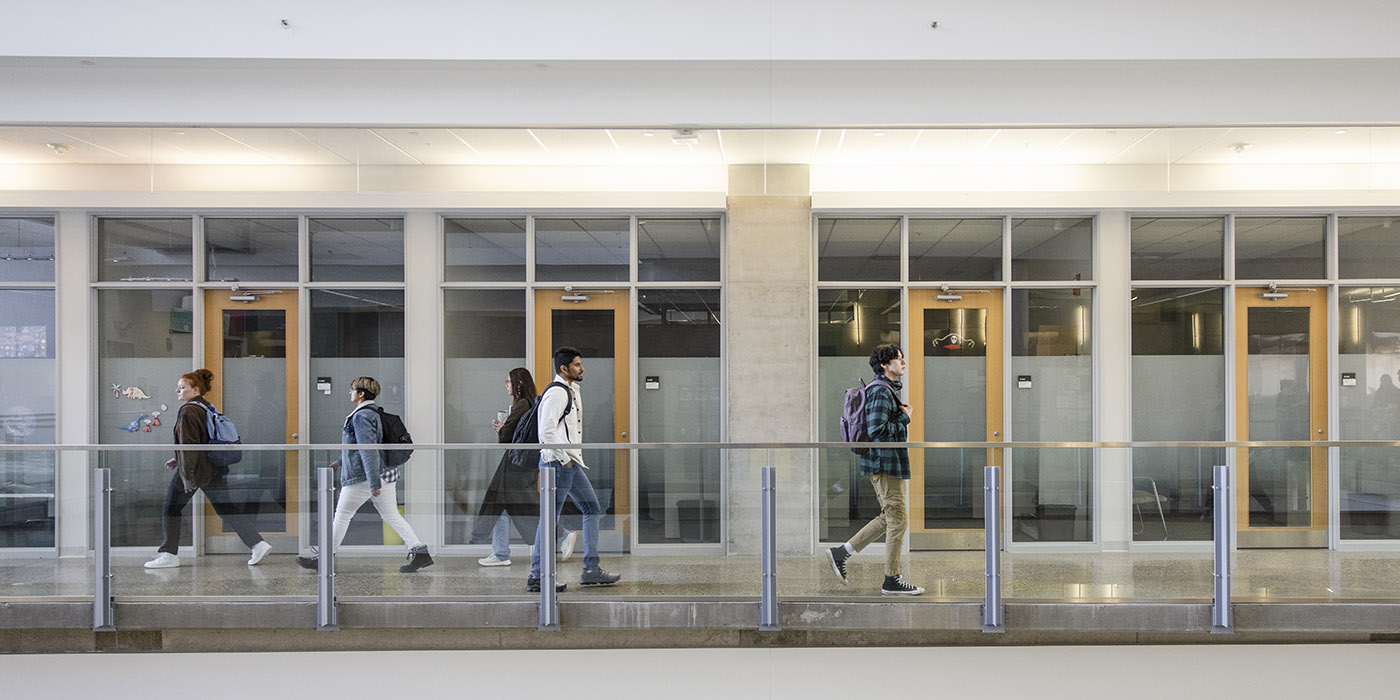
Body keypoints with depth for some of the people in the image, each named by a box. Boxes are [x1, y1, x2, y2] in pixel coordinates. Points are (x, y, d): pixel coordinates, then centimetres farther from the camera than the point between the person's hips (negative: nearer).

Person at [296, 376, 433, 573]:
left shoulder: (362, 416, -15)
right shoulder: (374, 413, 15)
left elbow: (368, 450, -23)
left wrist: (373, 483, -26)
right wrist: (341, 462, 37)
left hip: (364, 477, -9)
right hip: (384, 474, 9)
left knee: (342, 514, 6)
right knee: (392, 516, 8)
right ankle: (420, 552, 1)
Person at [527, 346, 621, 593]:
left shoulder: (571, 391, 17)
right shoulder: (556, 392, -15)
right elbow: (546, 433, -22)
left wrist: (574, 458, 15)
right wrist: (565, 459, -16)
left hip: (571, 462, 10)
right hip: (557, 462, -10)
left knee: (592, 507, 12)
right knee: (551, 517, -6)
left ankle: (591, 569, 15)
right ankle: (536, 578, 1)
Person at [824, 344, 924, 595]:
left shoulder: (888, 389, 17)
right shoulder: (881, 391, -17)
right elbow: (877, 430, -25)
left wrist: (901, 413, 12)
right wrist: (905, 418, -14)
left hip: (888, 461, 11)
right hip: (885, 463, -11)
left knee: (888, 518, 14)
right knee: (898, 519, -3)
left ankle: (840, 553, 18)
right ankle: (892, 580, 6)